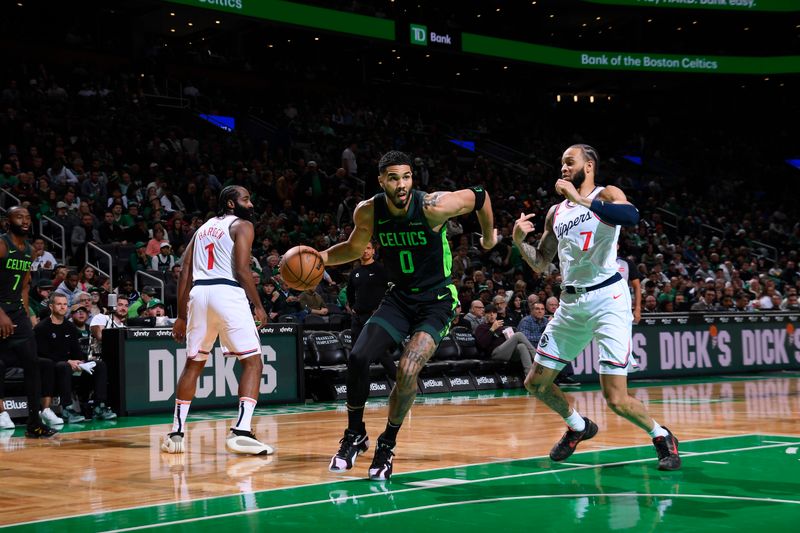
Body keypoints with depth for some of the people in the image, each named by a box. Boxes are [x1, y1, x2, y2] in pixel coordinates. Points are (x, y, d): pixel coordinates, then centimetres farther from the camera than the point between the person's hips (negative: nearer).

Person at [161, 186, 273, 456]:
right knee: (252, 361, -1)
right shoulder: (242, 226, 6)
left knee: (194, 363, 19)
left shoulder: (203, 228, 25)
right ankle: (241, 431, -16)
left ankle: (176, 433, 18)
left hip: (198, 293, 6)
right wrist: (259, 306, 2)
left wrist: (181, 316, 19)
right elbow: (241, 269, -8)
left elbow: (185, 274, 18)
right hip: (227, 293, -6)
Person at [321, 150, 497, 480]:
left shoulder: (432, 206, -22)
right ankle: (355, 435, 11)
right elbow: (355, 248, 11)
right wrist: (321, 257, -8)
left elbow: (479, 196, -5)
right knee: (358, 357, -12)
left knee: (407, 372, -22)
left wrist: (489, 237, 11)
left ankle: (387, 445, 0)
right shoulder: (368, 212, -9)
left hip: (436, 300, -4)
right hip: (399, 297, 4)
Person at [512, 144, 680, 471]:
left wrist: (581, 199, -26)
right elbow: (540, 263, 21)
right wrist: (519, 240, 3)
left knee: (616, 399, -13)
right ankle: (578, 427, 35)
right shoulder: (556, 212, 16)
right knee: (536, 383, 10)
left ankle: (661, 437, 14)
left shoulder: (606, 195, -3)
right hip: (570, 302, 7)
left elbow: (631, 217, -26)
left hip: (607, 298, -7)